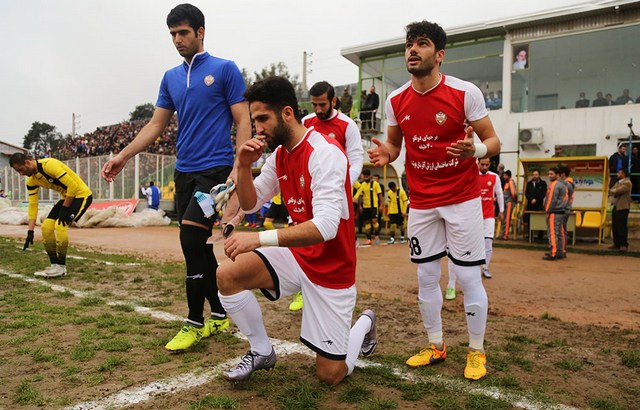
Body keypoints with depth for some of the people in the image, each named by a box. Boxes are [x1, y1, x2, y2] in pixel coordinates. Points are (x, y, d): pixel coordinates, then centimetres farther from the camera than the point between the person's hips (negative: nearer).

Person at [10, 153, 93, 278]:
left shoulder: (49, 165, -25)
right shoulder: (31, 181, 2)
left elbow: (73, 185, -27)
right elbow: (32, 204, 4)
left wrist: (64, 209, -19)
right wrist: (30, 231, -1)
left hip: (81, 194, -9)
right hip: (66, 197, 9)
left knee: (60, 225, -21)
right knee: (46, 226, 1)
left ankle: (61, 267, -8)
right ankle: (55, 265, 10)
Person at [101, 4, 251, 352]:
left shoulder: (224, 69, -1)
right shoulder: (171, 78, 16)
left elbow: (243, 122, -5)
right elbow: (156, 124, 17)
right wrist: (123, 156, 7)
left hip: (215, 169, -6)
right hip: (184, 171, 6)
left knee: (190, 239, -15)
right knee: (197, 245, 7)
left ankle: (195, 323, 0)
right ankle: (218, 316, 20)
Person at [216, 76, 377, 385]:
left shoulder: (324, 153, -23)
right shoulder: (280, 155, 2)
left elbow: (326, 227, -34)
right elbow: (249, 204, 9)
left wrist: (260, 238, -40)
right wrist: (244, 166, -9)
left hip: (330, 268, -6)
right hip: (296, 255, 7)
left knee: (331, 375, 0)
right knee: (227, 275, -15)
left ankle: (364, 324, 32)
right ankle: (261, 351, 8)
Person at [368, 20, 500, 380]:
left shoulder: (465, 93, -11)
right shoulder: (396, 100, 1)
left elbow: (493, 142, -6)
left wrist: (476, 149, -29)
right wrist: (386, 153, -11)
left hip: (462, 199, -4)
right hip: (421, 202, 4)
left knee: (469, 277, 0)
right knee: (426, 276, 10)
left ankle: (477, 351, 21)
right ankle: (436, 346, 29)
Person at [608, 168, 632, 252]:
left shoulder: (627, 183, -7)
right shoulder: (617, 182, 20)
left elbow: (618, 191, -16)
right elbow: (611, 191, 16)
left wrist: (612, 191, 0)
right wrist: (614, 192, -3)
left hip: (623, 207, -8)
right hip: (615, 207, 8)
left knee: (622, 226, -10)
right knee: (614, 226, 8)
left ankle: (624, 245, -8)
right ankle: (617, 243, 14)